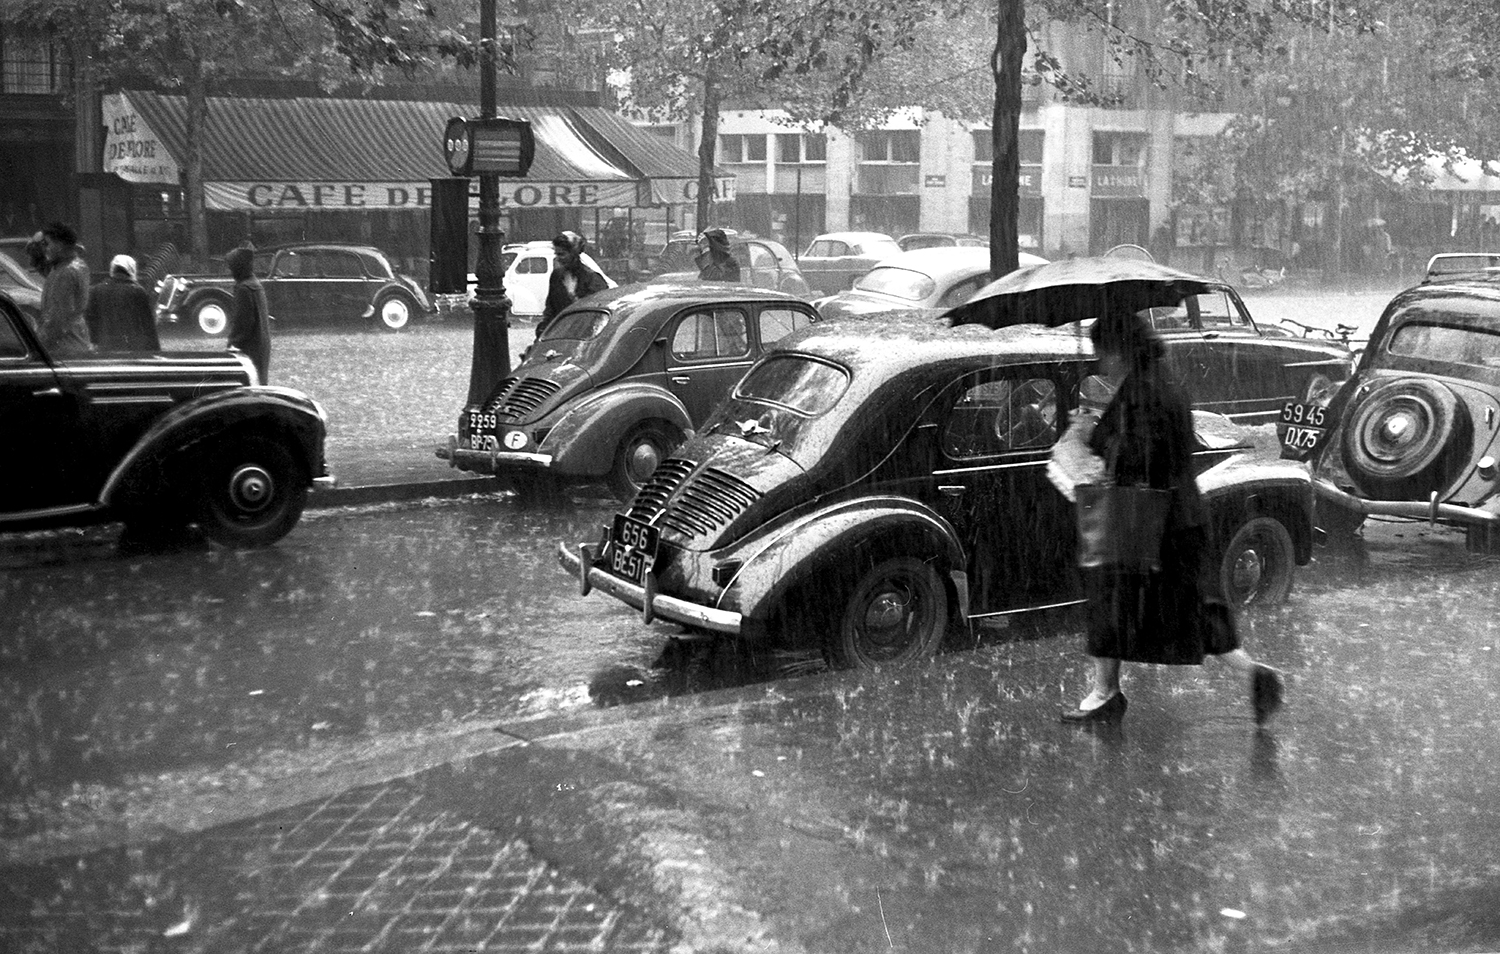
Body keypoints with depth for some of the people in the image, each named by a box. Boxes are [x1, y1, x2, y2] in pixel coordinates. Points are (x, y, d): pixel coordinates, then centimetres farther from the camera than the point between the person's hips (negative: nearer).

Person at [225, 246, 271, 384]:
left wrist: (235, 343, -14)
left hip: (249, 346, -10)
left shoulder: (244, 288, -17)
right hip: (261, 345, 10)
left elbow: (244, 320, -19)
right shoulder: (256, 284, 13)